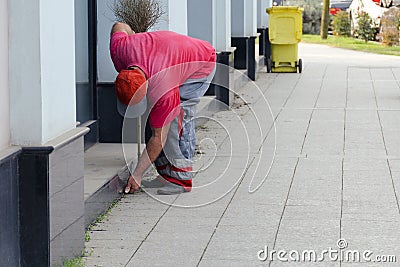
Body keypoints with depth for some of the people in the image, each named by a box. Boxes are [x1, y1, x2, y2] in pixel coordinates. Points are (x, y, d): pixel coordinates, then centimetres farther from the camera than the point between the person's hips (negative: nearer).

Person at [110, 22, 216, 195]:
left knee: (177, 116, -24)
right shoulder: (119, 49, -31)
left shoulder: (164, 90, -42)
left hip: (202, 64, -7)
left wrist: (137, 174, -24)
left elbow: (159, 138, -31)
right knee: (155, 123, -5)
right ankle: (166, 175, 0)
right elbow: (119, 26, -5)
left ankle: (181, 179, -19)